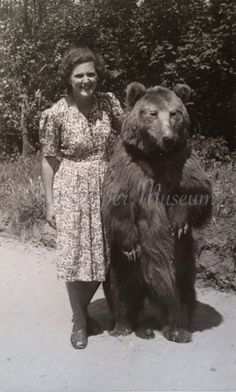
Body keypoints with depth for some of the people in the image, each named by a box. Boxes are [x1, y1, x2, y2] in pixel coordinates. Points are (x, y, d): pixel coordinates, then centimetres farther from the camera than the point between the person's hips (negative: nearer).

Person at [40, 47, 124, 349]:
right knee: (75, 256, 2)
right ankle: (79, 322, 24)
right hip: (72, 191, -3)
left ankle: (83, 309, 36)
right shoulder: (55, 114, -9)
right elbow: (49, 160, -4)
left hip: (104, 188, 4)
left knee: (103, 256, 10)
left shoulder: (109, 102, -1)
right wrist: (50, 202, -4)